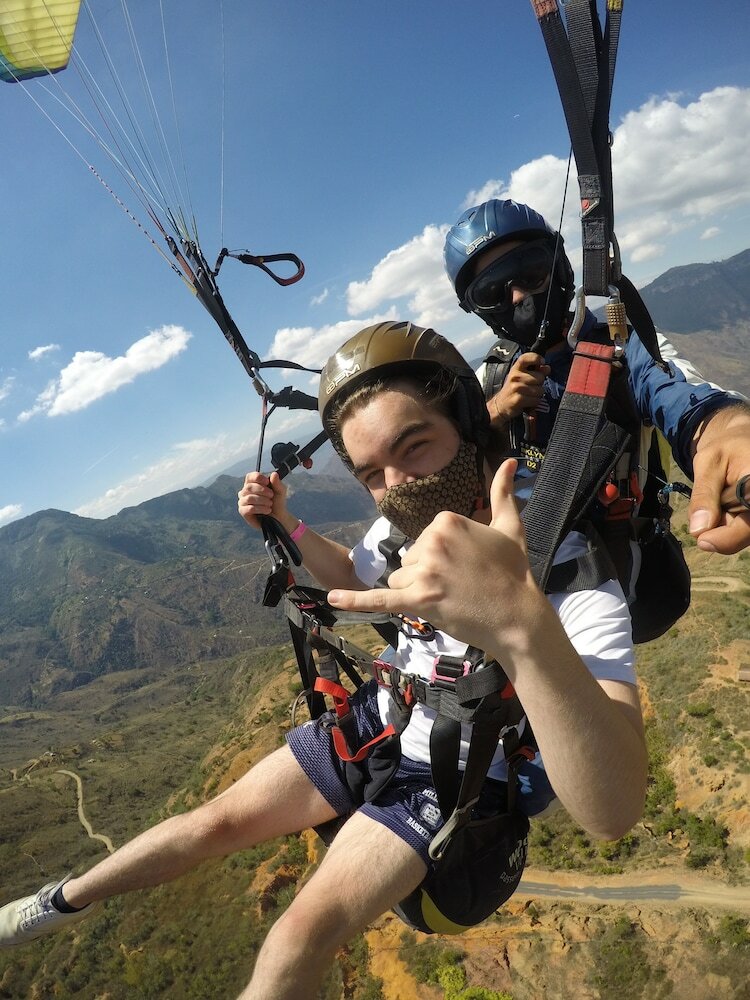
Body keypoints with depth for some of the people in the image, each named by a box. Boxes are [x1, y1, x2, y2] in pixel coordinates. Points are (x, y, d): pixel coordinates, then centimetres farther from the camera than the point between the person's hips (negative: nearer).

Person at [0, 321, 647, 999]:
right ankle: (64, 901, 34)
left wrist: (523, 625, -64)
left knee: (302, 937, -18)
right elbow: (356, 579, 13)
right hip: (380, 716, 5)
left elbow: (612, 814, -46)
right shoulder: (405, 525, -13)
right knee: (221, 819, 9)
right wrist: (286, 524, -8)